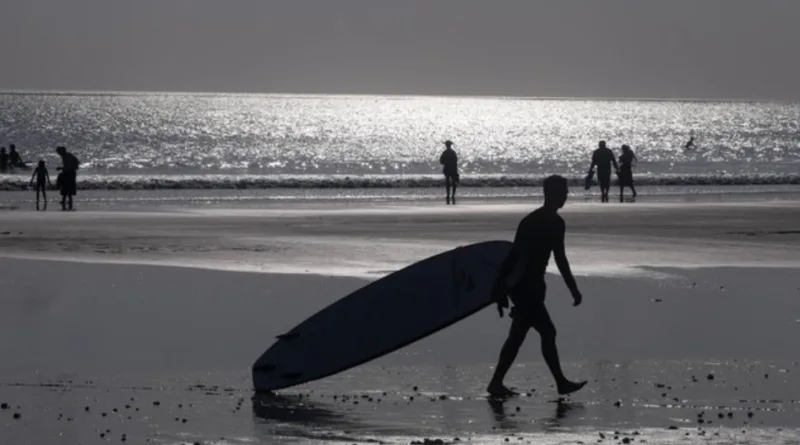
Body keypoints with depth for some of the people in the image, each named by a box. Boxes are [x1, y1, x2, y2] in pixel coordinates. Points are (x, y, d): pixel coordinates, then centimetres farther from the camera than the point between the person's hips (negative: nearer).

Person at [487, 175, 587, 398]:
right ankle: (561, 383, 4)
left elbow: (560, 258, 19)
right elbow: (514, 255, -19)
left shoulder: (555, 223, 12)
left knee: (517, 337, 9)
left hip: (533, 287, 9)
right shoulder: (532, 223, -16)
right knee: (547, 333, -3)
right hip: (524, 287, -9)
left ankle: (496, 384, 11)